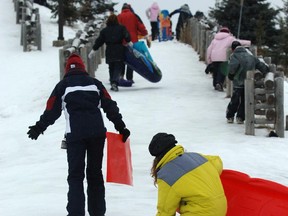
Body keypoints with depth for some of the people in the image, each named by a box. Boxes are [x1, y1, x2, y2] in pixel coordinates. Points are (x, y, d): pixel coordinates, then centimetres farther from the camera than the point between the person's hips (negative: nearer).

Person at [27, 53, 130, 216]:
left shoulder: (63, 86, 8)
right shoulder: (95, 83, 15)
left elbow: (52, 111, 6)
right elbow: (110, 106, 10)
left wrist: (39, 128, 18)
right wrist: (121, 127, 14)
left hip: (75, 134, -2)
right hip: (97, 133, 3)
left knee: (76, 175, 0)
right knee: (95, 173, 13)